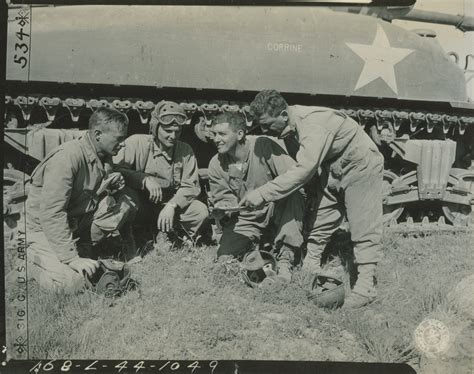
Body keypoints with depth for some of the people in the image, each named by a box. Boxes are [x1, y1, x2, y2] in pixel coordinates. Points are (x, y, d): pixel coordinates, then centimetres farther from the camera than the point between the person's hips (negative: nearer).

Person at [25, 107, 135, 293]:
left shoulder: (104, 156, -1)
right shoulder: (67, 157, -27)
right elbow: (51, 214, -31)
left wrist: (111, 186, -12)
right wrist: (72, 258, -32)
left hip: (76, 220, 7)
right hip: (42, 227, -7)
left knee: (122, 204, -9)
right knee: (72, 282, -23)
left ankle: (84, 248, 3)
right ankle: (29, 256, 4)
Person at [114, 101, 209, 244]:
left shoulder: (186, 151, 0)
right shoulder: (137, 143, -10)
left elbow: (191, 186, -5)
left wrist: (172, 205, -21)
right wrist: (145, 179, -32)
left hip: (171, 204, 3)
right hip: (140, 204, -3)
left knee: (201, 212, -21)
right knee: (126, 192, -35)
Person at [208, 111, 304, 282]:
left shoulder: (264, 146, -20)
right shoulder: (216, 165, -6)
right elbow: (221, 199, 1)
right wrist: (224, 209, -23)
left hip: (274, 210, -2)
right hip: (244, 219, 3)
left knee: (294, 198, -34)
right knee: (225, 258, -17)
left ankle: (285, 260, -20)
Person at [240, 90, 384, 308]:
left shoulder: (312, 124, -34)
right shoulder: (290, 126, -7)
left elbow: (303, 170, -40)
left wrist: (262, 194, -40)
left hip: (360, 166, -9)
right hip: (332, 170, 9)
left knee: (364, 227, -10)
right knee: (319, 221, 9)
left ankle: (366, 286, -8)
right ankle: (308, 272, 19)